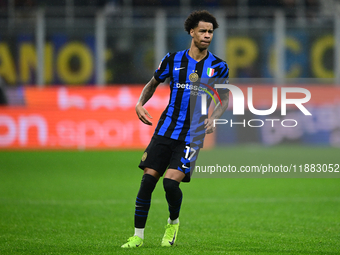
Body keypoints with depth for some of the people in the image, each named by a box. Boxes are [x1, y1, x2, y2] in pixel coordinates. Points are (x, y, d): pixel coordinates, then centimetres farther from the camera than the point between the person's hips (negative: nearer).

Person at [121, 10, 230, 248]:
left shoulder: (218, 66, 2)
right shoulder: (173, 60, 4)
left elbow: (224, 98, 13)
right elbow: (153, 84, 18)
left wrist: (213, 118, -5)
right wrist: (140, 104, 0)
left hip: (192, 136, -2)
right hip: (166, 130, 2)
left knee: (171, 182, -16)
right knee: (148, 179, -6)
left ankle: (173, 222, 14)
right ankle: (138, 235, 5)